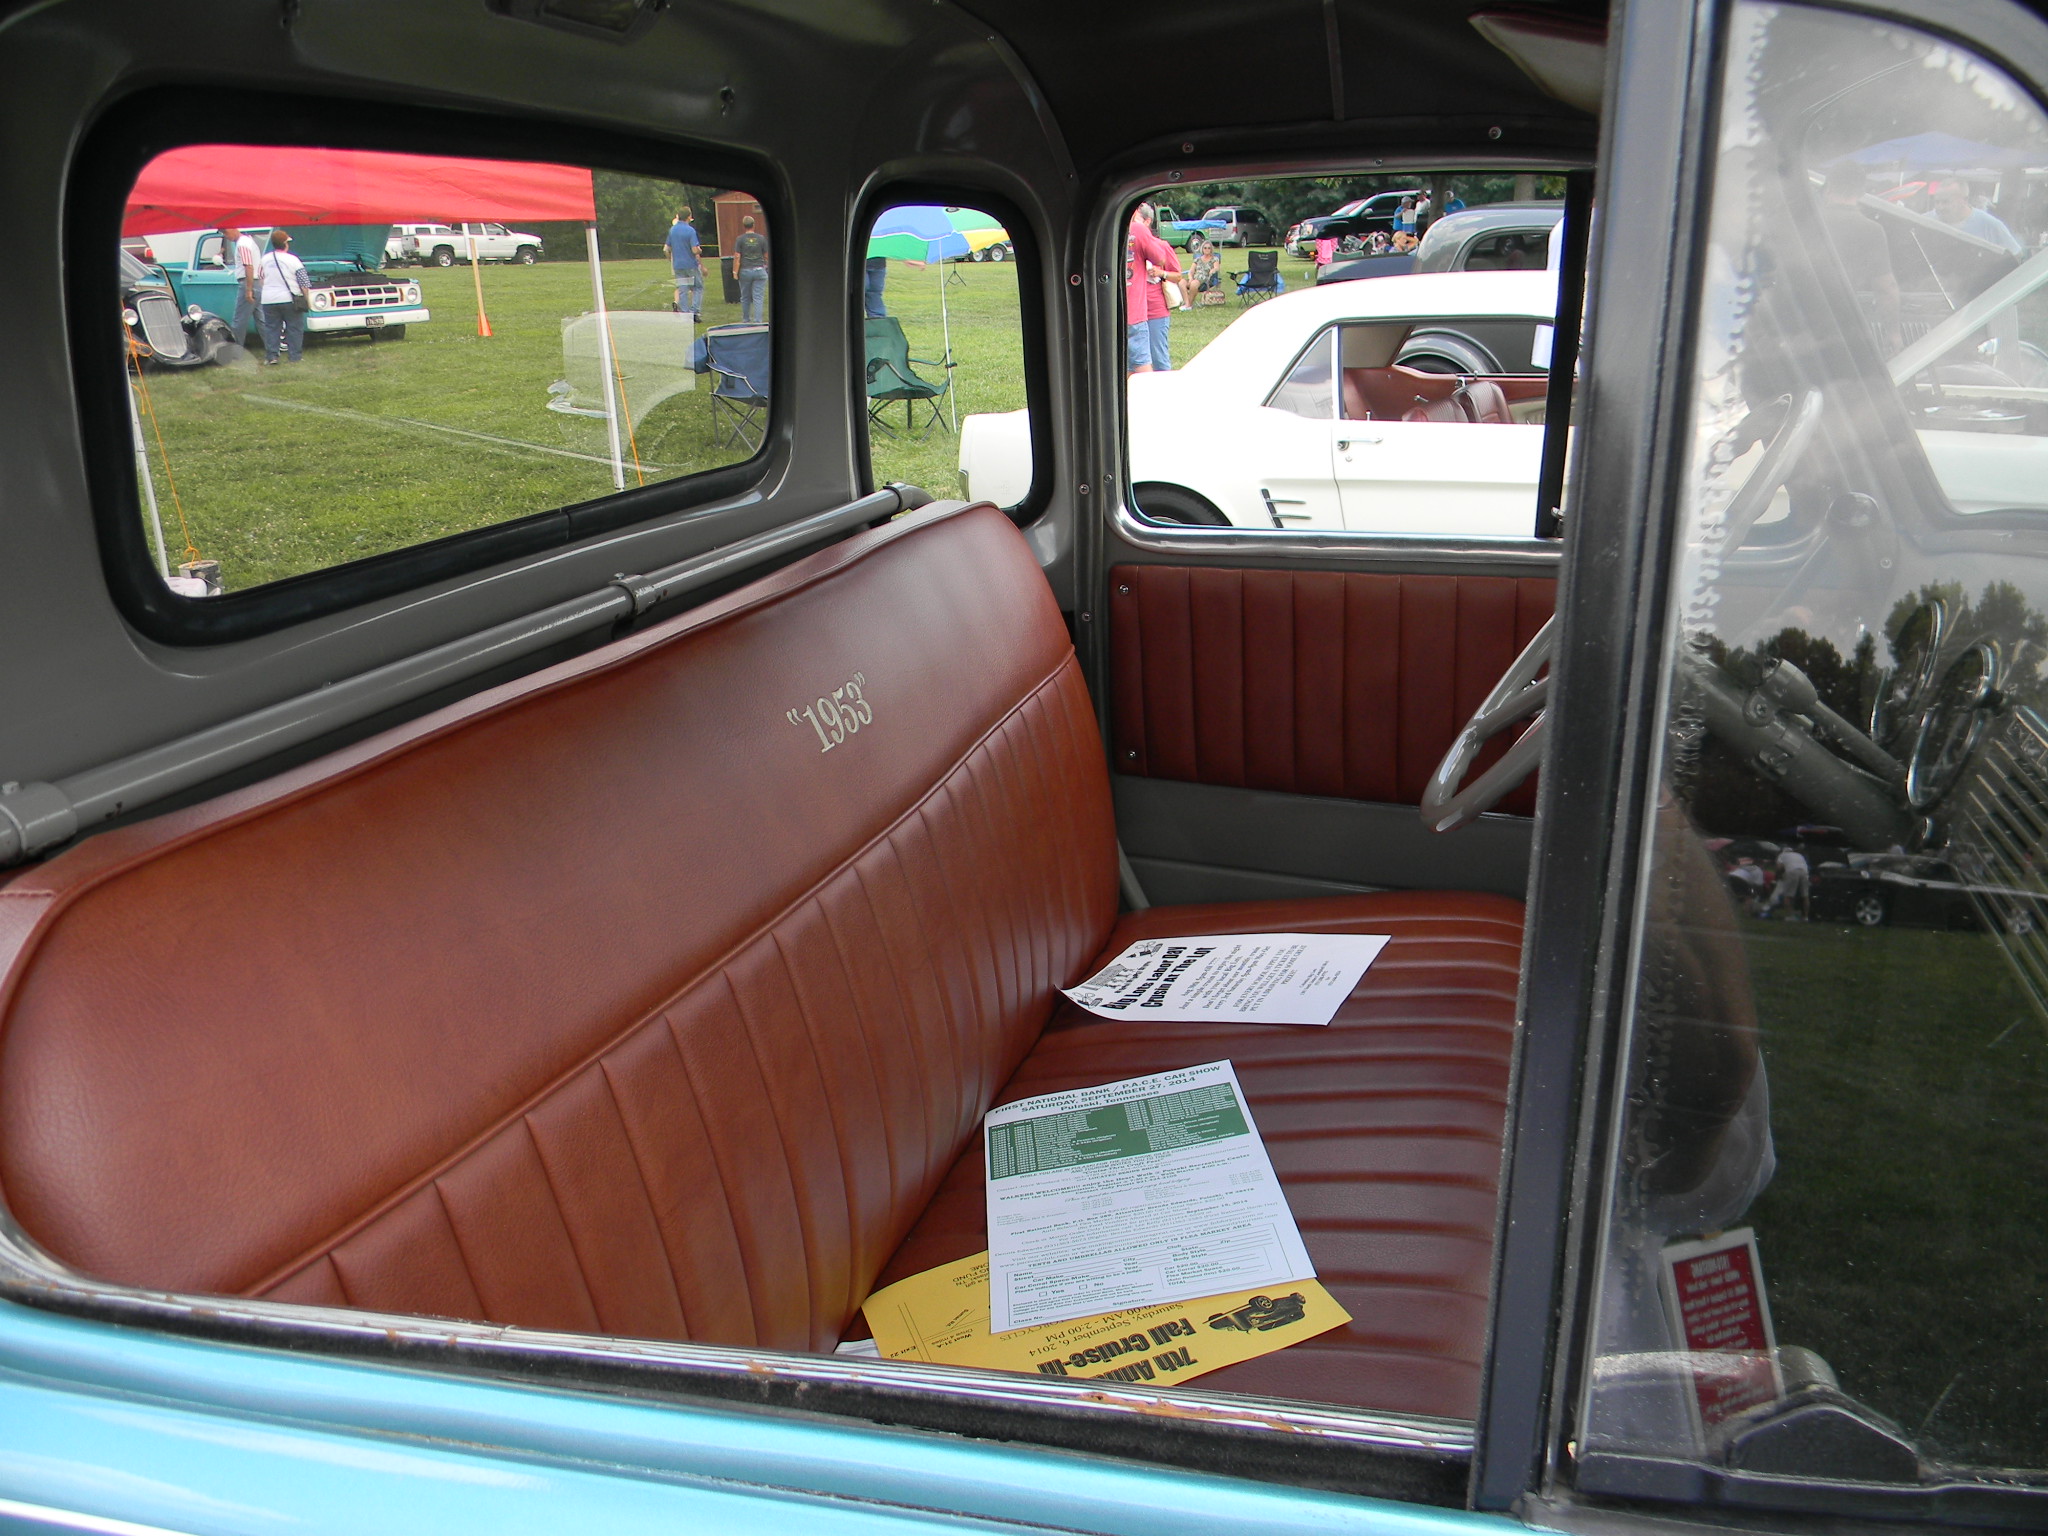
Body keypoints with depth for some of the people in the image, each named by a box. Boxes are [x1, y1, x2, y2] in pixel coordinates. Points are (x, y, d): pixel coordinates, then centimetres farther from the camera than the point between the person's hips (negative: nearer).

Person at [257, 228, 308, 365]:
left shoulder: (265, 259, 4)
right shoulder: (292, 260, -8)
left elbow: (261, 278, 13)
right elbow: (303, 283, -7)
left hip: (268, 300, 4)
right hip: (289, 299, -3)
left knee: (271, 328, 8)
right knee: (294, 329, 5)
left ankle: (271, 356, 3)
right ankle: (294, 357, 3)